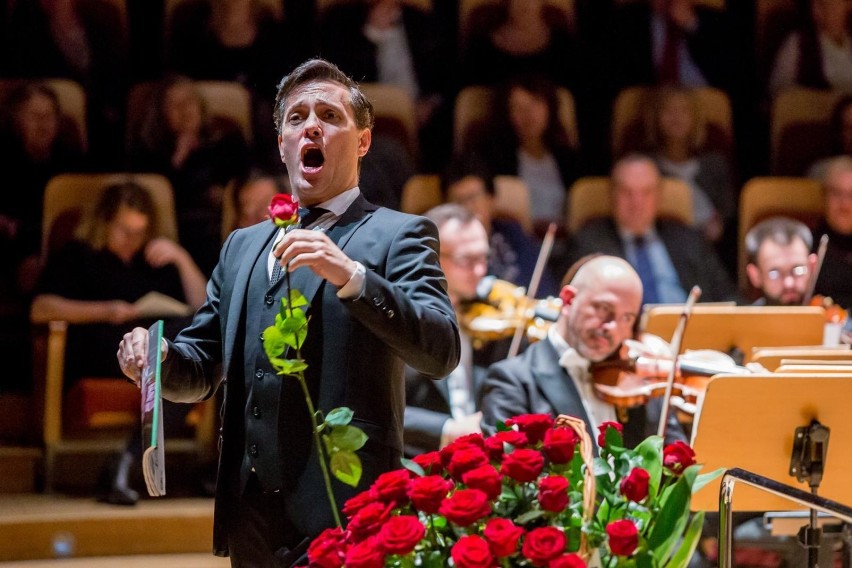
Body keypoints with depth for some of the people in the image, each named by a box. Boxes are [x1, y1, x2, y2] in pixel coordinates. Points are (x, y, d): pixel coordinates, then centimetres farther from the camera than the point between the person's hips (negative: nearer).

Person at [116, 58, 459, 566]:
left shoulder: (399, 235, 2)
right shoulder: (243, 246, 21)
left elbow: (442, 351, -13)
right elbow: (203, 370, 22)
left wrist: (350, 275, -25)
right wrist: (157, 356, -1)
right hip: (251, 518, 6)